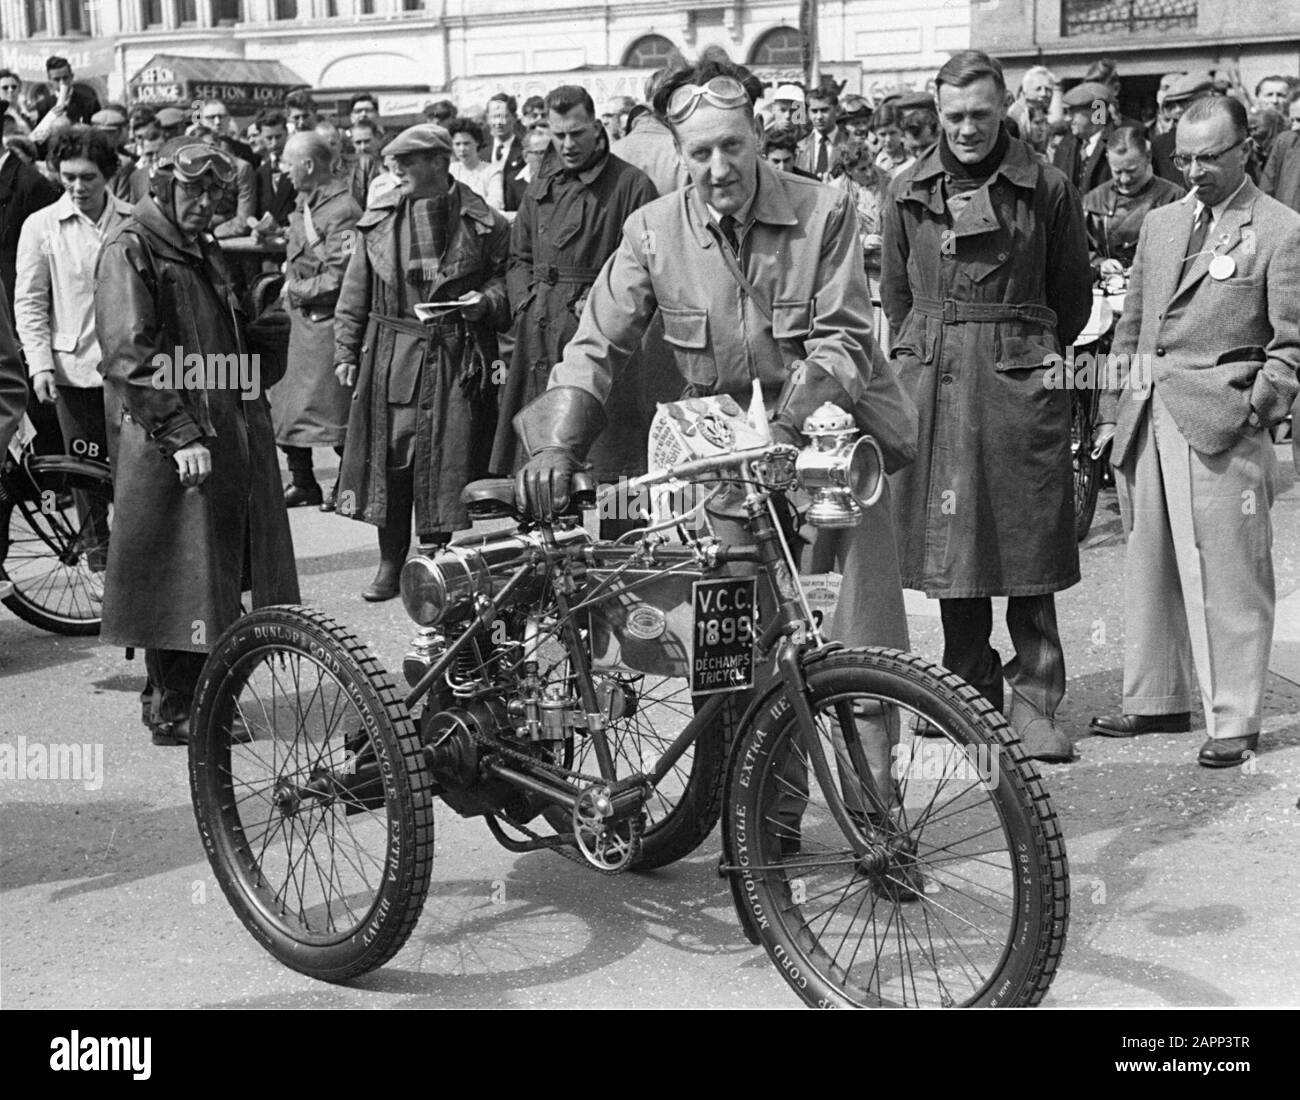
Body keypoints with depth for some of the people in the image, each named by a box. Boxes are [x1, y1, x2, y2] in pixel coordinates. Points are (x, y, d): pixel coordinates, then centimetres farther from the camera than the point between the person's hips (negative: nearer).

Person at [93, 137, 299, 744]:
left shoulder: (203, 250, 21)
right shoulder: (130, 250, -8)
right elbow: (130, 356, -17)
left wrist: (253, 417, 20)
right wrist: (181, 434, -22)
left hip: (225, 432, 9)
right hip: (171, 444, -9)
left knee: (213, 573, 11)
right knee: (179, 576, -5)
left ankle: (171, 695, 23)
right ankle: (174, 711, 4)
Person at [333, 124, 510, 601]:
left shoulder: (482, 222, -1)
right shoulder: (379, 218, 7)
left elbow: (505, 280, 6)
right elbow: (356, 292, 10)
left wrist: (486, 302, -14)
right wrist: (346, 350, 6)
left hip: (457, 360, -2)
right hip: (390, 357, 3)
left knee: (447, 463, 0)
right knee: (389, 460, 5)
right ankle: (391, 563, 18)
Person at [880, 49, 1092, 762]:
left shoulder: (1045, 189, 3)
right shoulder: (908, 192, 9)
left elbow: (1074, 293, 12)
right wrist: (925, 355, 14)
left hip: (1020, 378, -2)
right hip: (931, 381, 2)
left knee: (1029, 541, -3)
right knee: (948, 537, 5)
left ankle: (1034, 700, 4)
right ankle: (970, 695, 16)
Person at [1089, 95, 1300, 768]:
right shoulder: (1160, 224, 17)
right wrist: (1113, 411, 14)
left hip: (1222, 424, -6)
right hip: (1148, 419, 6)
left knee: (1228, 577, -4)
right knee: (1149, 567, 12)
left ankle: (1234, 721, 4)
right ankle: (1156, 699, 25)